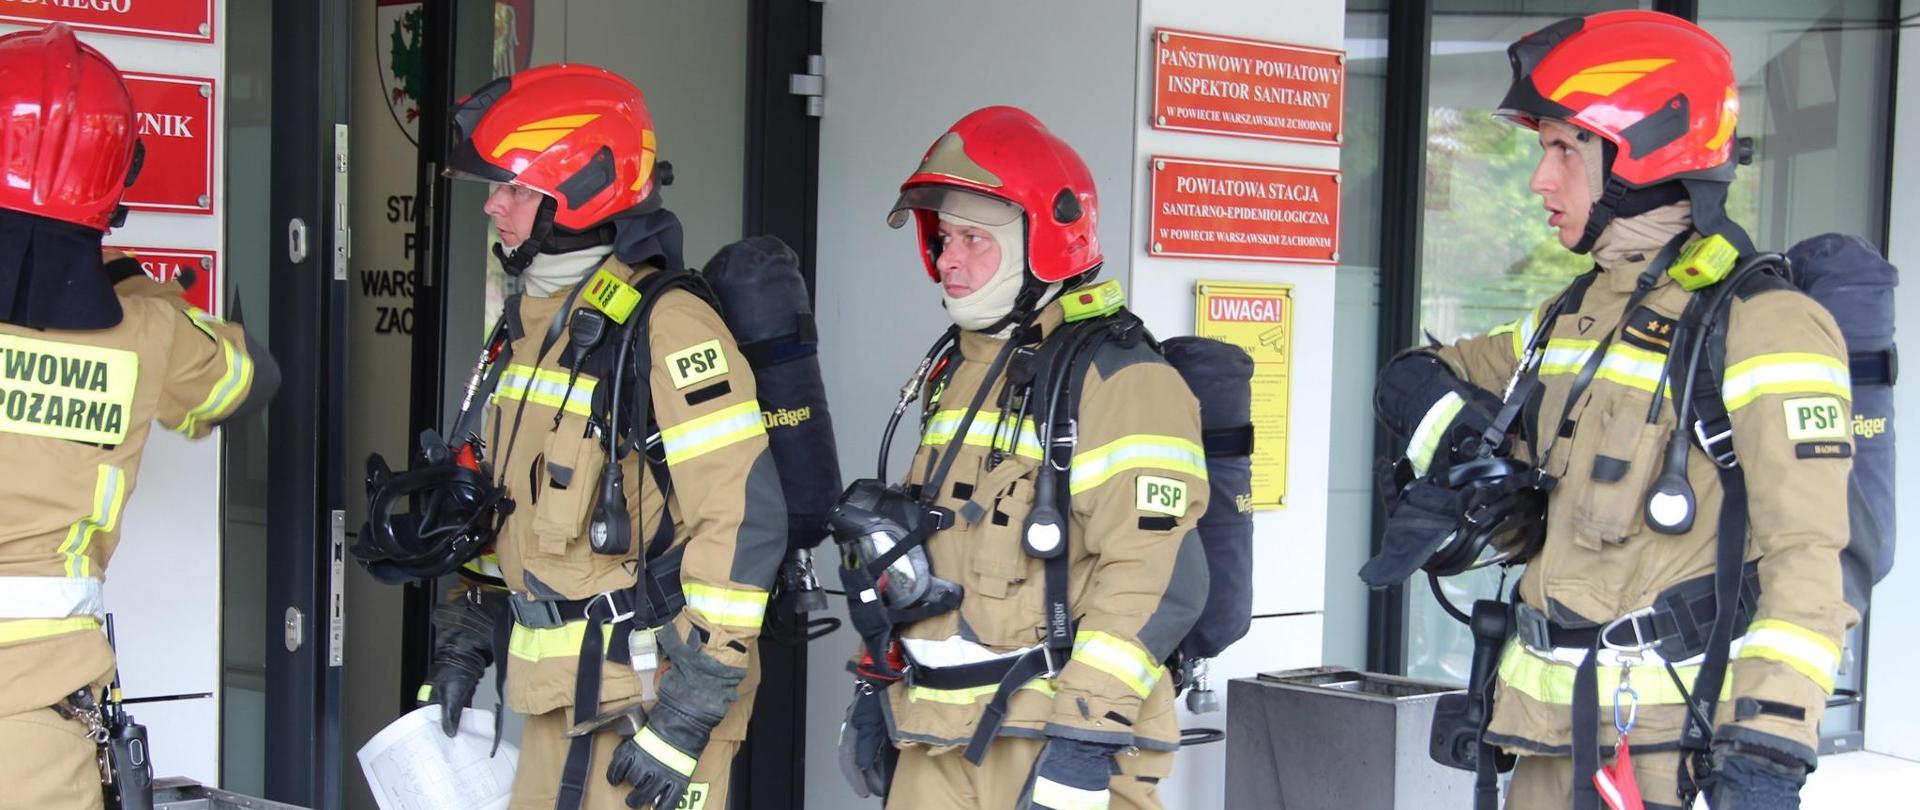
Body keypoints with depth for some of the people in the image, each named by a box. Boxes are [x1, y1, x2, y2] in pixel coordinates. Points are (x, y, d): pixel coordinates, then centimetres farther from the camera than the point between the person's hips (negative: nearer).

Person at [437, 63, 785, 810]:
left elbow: (745, 521, -21)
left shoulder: (664, 328, -16)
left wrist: (690, 711, -20)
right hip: (556, 694, 9)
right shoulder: (533, 323, 13)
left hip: (650, 694, -9)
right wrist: (470, 639, 18)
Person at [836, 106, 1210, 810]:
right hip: (936, 743, 8)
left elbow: (1154, 579, -19)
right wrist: (880, 687, 20)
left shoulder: (1118, 379, -12)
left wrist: (1085, 740, -23)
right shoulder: (959, 370, 17)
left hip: (1052, 742, -8)